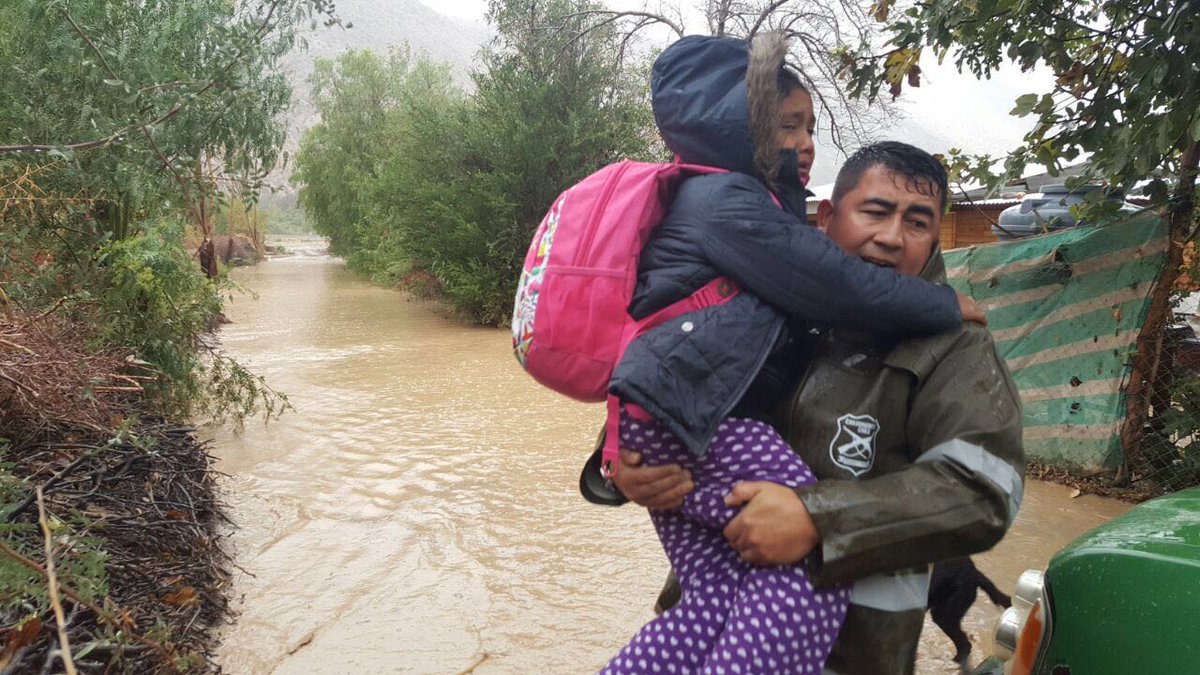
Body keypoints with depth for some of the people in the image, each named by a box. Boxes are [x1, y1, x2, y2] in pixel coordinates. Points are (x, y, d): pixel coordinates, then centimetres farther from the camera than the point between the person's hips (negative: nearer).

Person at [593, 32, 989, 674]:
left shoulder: (707, 198, 26)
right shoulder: (728, 199, -6)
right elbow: (844, 288, -9)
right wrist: (949, 305, 4)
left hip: (658, 425, 10)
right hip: (686, 413, -10)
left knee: (715, 607, 1)